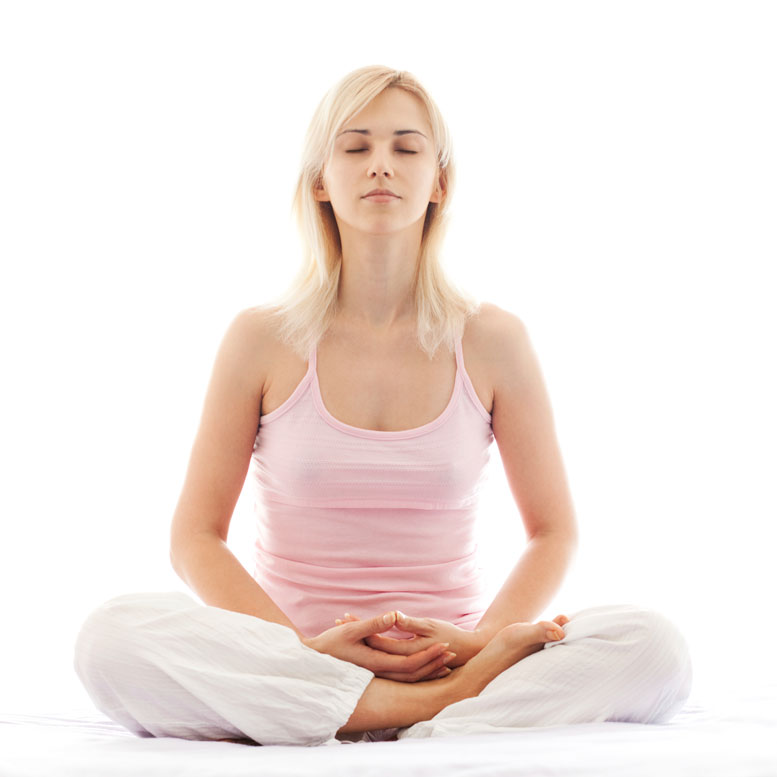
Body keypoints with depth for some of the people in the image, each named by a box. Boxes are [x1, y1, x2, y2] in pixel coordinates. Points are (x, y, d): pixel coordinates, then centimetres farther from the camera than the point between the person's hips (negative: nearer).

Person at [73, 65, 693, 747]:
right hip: (287, 661, 0)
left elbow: (554, 532, 7)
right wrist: (300, 648, -15)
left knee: (653, 647, -25)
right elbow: (196, 536, 1)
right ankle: (449, 702, -24)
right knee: (112, 636, -30)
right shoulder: (263, 339, 0)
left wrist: (479, 641, -12)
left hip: (450, 655, 1)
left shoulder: (493, 341, 2)